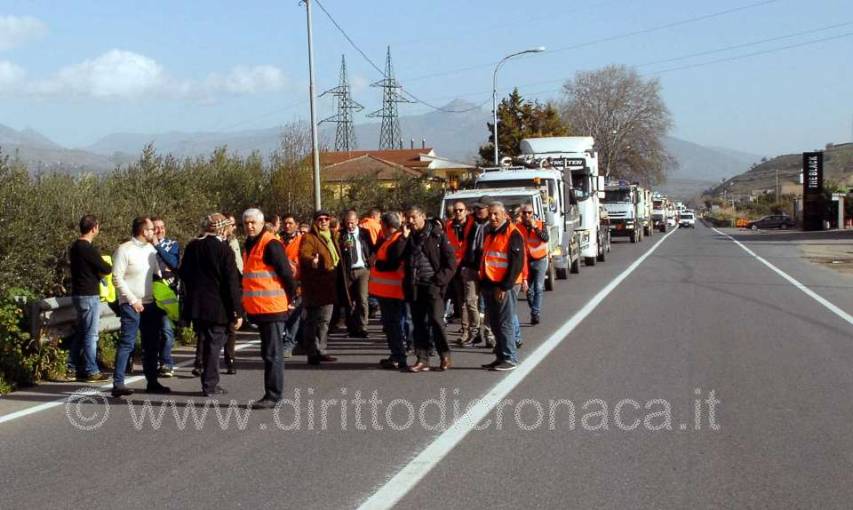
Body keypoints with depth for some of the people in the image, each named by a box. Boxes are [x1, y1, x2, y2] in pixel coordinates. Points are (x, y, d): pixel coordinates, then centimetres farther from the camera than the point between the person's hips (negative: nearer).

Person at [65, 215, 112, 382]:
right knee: (91, 335, -2)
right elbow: (106, 269, -17)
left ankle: (73, 369, 18)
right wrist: (105, 270, 5)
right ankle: (91, 371, 3)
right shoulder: (88, 249, -18)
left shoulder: (75, 247, 11)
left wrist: (98, 271, 7)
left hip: (79, 294, 9)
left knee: (80, 333, 15)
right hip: (89, 296, -9)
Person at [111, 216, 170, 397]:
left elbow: (158, 273, 19)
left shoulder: (151, 249, 11)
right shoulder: (124, 250, -10)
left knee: (151, 344, 11)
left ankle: (152, 382, 19)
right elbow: (117, 278, -12)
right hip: (132, 305, -7)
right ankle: (118, 383, -6)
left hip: (151, 303, 7)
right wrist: (133, 300, -15)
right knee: (127, 343, -8)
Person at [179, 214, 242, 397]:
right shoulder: (224, 249, -12)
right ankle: (210, 385, 6)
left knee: (207, 342, 16)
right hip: (217, 307, -5)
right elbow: (232, 283, -13)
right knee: (214, 344, 3)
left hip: (195, 305, 6)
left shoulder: (192, 247, 5)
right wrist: (237, 312, -10)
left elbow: (183, 274, 12)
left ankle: (210, 382, 22)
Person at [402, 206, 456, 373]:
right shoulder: (409, 237, 12)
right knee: (419, 323, 6)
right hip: (414, 286, 5)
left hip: (433, 284, -5)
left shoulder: (436, 235, -1)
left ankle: (444, 355, 6)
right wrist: (404, 238, -7)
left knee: (436, 319, -10)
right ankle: (422, 360, 10)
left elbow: (450, 260, -2)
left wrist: (440, 279, -10)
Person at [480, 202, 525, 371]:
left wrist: (505, 286, -17)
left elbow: (517, 263, -15)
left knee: (505, 323, -6)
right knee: (495, 324, 11)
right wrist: (482, 282, 16)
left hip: (505, 287, -8)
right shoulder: (489, 233, 17)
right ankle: (500, 357, 18)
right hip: (489, 285, 8)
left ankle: (510, 359, -1)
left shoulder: (513, 234, -9)